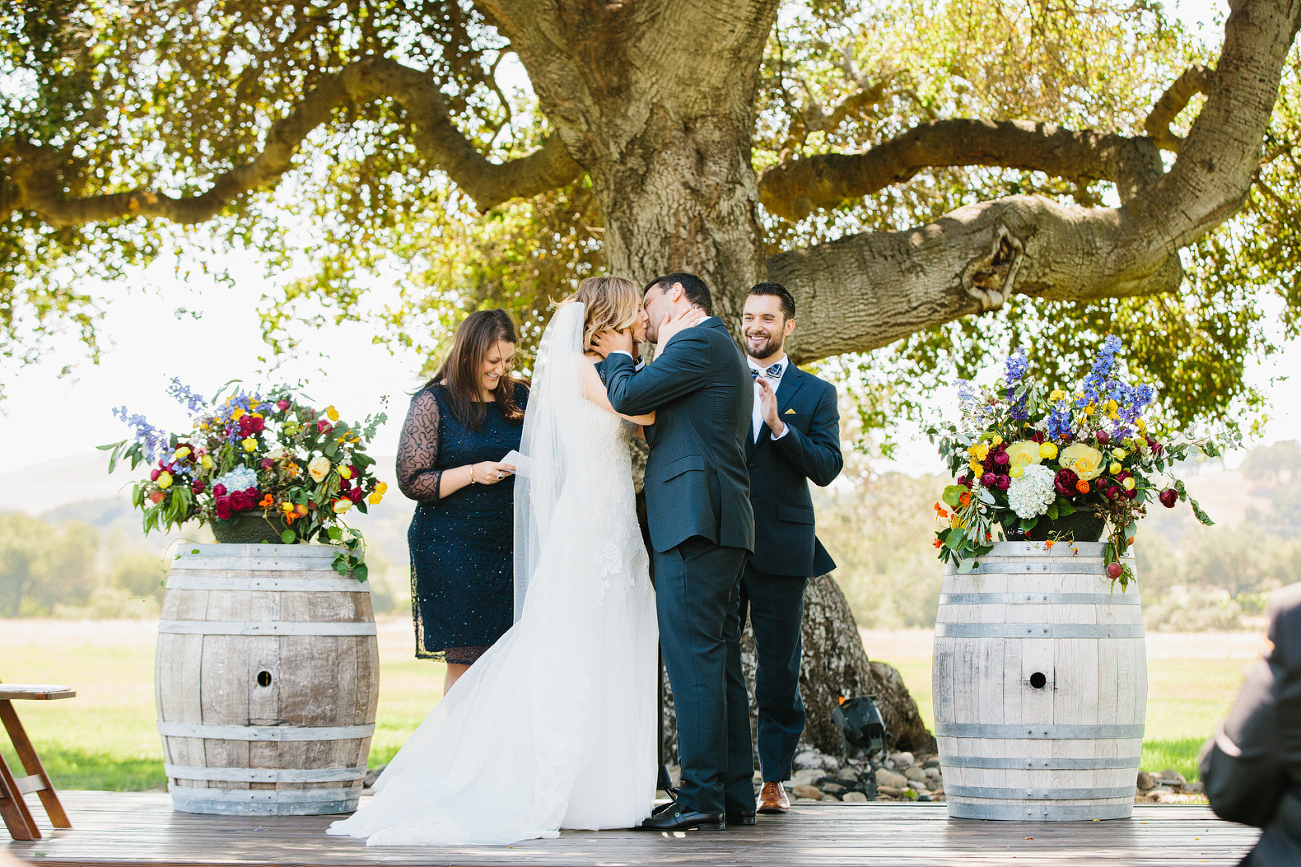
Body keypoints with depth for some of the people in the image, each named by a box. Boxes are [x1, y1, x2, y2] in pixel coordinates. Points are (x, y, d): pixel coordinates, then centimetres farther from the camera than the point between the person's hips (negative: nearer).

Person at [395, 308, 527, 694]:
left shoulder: (518, 397, 12)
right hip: (452, 545, -4)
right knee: (463, 661, -3)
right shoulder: (433, 402, -2)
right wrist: (472, 474, -16)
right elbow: (412, 481, -5)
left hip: (511, 544, 4)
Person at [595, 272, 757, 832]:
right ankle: (736, 796, 11)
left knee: (691, 655, -12)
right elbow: (661, 431, 29)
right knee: (720, 660, 9)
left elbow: (627, 398, -11)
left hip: (693, 519, -10)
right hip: (721, 531, 10)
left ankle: (701, 797, -14)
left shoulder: (701, 342, -6)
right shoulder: (720, 350, 26)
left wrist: (619, 356, 9)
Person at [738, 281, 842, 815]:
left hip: (781, 548, -1)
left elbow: (826, 468, -4)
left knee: (779, 671, 1)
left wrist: (778, 425, -16)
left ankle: (775, 780, 7)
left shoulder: (816, 394, 9)